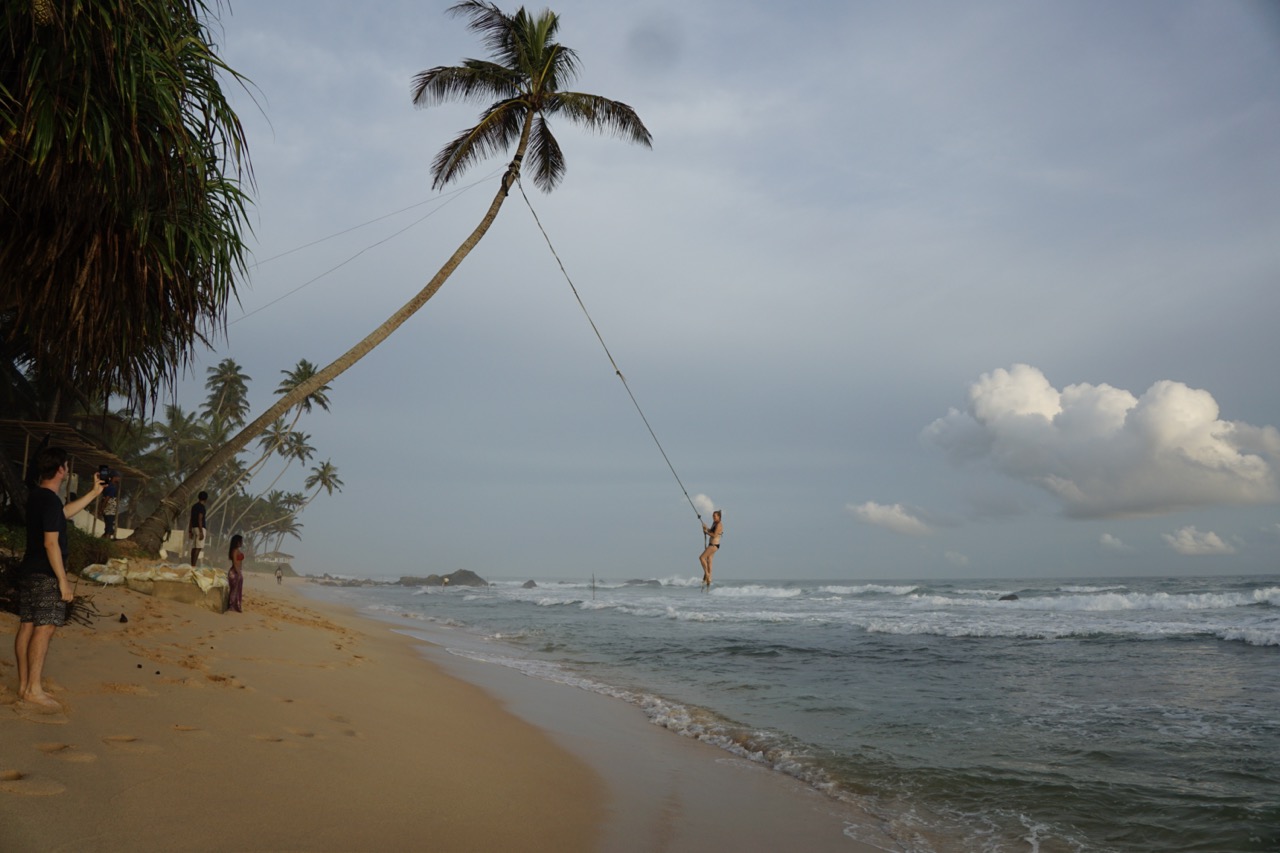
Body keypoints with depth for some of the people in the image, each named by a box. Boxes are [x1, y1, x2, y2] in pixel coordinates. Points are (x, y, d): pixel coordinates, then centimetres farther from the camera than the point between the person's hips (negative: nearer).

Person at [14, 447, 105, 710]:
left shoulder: (36, 494, 10)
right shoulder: (50, 500, -19)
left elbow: (63, 513, 28)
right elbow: (51, 543, -21)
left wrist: (93, 493, 32)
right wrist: (63, 581, -18)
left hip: (28, 571, 10)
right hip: (45, 575, -9)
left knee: (27, 626, 10)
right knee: (44, 628, -7)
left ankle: (24, 684, 15)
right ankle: (34, 688, -5)